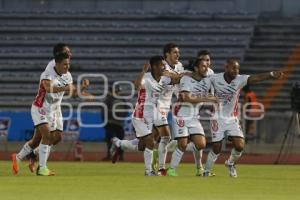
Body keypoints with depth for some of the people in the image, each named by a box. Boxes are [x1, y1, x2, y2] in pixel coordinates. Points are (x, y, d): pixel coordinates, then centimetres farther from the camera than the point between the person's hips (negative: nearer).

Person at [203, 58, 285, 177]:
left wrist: (272, 75, -45)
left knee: (240, 146, -10)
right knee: (216, 149, -3)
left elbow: (256, 78, -29)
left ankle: (230, 163, 21)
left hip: (232, 119, 2)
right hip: (218, 118, -2)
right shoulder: (215, 79, -11)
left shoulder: (240, 80, -12)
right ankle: (206, 171, 19)